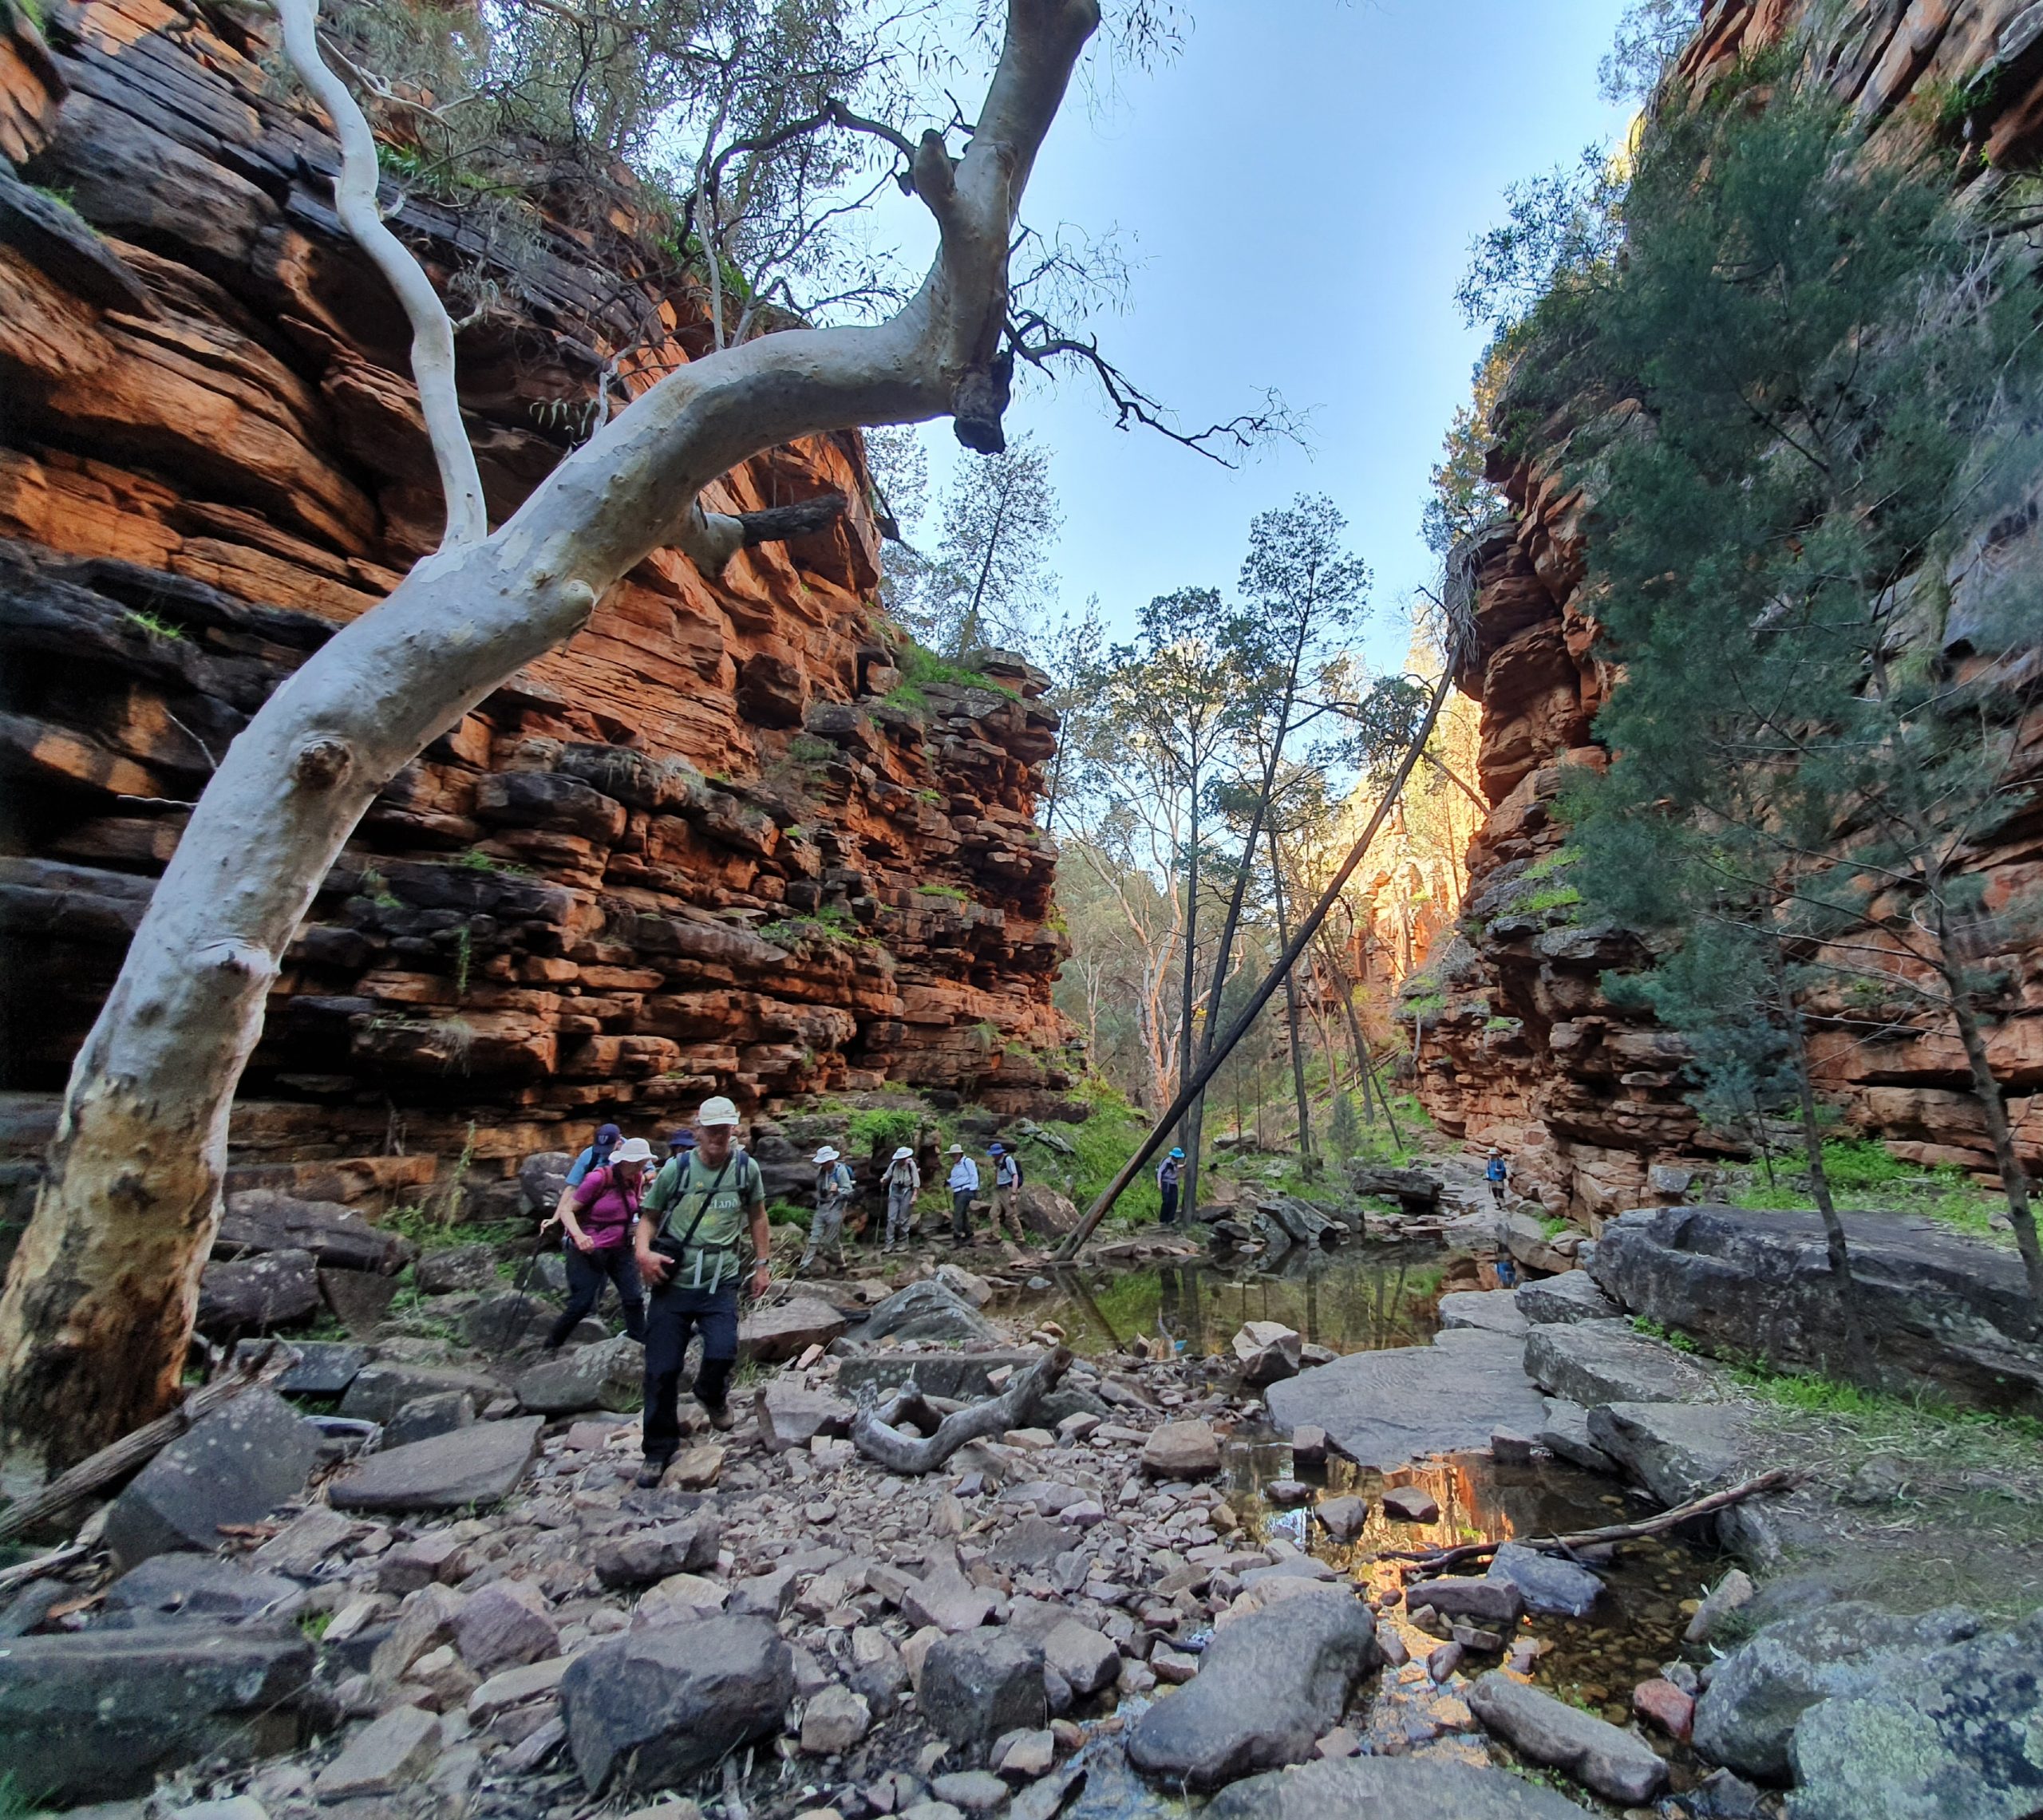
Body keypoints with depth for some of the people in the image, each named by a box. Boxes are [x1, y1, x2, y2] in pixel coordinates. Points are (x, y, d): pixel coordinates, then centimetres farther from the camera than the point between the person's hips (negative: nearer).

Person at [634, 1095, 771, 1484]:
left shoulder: (746, 1168, 0)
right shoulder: (676, 1168, -4)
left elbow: (757, 1216, 13)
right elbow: (649, 1215, 3)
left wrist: (763, 1263, 12)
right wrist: (643, 1251, -16)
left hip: (720, 1284, 0)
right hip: (673, 1282, 0)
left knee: (722, 1354, -16)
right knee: (661, 1369, 3)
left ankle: (711, 1395, 23)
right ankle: (658, 1450, 27)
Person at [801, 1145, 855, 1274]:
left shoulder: (841, 1170, -16)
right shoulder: (820, 1170, 3)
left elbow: (848, 1192, -20)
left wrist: (838, 1191, -37)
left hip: (835, 1209, -6)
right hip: (821, 1207, 6)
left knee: (831, 1241, 2)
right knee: (814, 1238, 3)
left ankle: (841, 1264, 22)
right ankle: (804, 1265, 5)